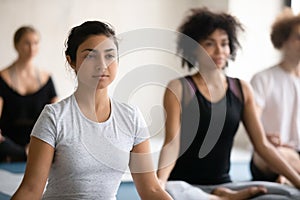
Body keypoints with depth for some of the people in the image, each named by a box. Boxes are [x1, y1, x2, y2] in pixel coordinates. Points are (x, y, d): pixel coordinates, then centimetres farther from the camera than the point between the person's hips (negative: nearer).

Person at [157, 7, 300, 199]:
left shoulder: (242, 89, 5)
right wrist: (160, 181, -30)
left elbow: (263, 145, 4)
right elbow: (172, 142, -13)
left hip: (222, 184, 4)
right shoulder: (179, 88, -5)